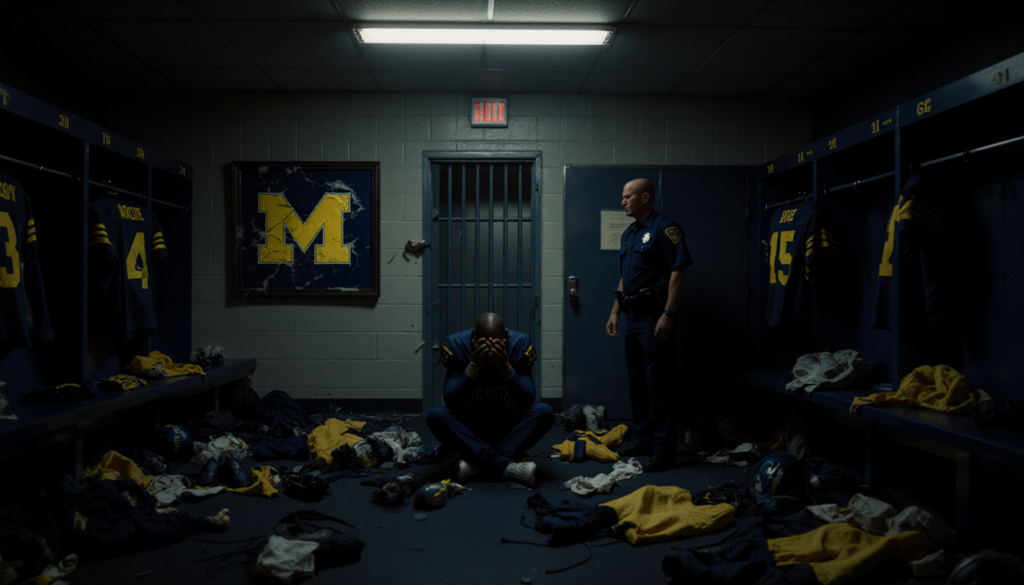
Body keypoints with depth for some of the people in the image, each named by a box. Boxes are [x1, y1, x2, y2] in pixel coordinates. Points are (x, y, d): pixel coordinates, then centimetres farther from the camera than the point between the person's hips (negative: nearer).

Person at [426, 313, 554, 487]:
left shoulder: (520, 344, -13)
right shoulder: (457, 344, -14)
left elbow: (528, 401, -19)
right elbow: (451, 402, -21)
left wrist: (505, 366, -31)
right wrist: (474, 366, -31)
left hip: (509, 430, 1)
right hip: (468, 429, 0)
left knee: (545, 412, -26)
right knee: (435, 415, -29)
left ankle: (477, 462, -30)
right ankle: (506, 465, -34)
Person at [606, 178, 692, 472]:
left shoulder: (664, 228, -10)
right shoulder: (629, 233, 18)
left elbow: (679, 271, -17)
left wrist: (668, 315, -22)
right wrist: (615, 312, 17)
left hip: (655, 318, -9)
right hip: (633, 316, 9)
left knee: (659, 384, -6)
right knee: (637, 381, 14)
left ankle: (664, 449, 1)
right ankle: (644, 439, 26)